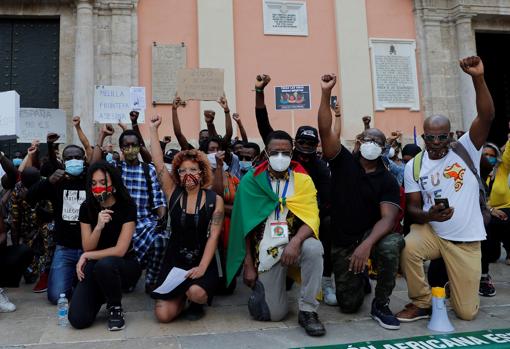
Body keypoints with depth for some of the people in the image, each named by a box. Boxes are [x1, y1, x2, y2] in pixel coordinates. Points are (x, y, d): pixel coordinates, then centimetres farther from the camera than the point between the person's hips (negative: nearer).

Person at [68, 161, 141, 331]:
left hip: (124, 264, -3)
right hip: (95, 267, 3)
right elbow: (87, 247, -7)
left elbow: (120, 250, -19)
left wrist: (87, 256, -11)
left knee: (104, 264, -40)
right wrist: (98, 226, -25)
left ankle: (115, 307, -11)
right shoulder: (87, 207, -3)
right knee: (78, 320, -16)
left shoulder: (127, 206, -15)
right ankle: (102, 295, 18)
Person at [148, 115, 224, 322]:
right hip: (175, 260, 2)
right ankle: (182, 296, 24)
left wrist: (202, 267, -20)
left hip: (203, 261, -2)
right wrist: (153, 129, -2)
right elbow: (158, 163, -4)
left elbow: (213, 236, -9)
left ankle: (197, 303, 7)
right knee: (163, 315, -11)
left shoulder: (214, 200, -3)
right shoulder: (174, 194, 2)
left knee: (196, 292, -32)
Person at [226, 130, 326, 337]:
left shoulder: (302, 179, -3)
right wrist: (248, 264, -3)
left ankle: (308, 311, -16)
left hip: (294, 245, 1)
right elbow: (245, 225, -2)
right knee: (275, 313, -8)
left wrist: (295, 242, -31)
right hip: (266, 251, -1)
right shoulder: (251, 180, -4)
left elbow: (311, 218, -11)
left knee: (314, 248, -34)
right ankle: (260, 285, 28)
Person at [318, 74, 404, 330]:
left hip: (371, 234, 0)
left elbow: (388, 217, -19)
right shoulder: (344, 161, -4)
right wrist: (326, 93, -28)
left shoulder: (388, 181, -5)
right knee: (349, 304, -2)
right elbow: (325, 130, -18)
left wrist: (367, 244, -36)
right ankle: (361, 278, 36)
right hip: (341, 241, 0)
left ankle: (381, 305, -11)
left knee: (390, 244, -36)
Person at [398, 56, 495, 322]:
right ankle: (422, 303, -9)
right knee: (408, 247, -36)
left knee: (467, 312, 1)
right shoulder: (414, 166, 0)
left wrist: (478, 78, -33)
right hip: (431, 232, 1)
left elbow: (487, 117, -20)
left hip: (466, 240, 0)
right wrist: (427, 216, -22)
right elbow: (412, 207, 2)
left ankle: (447, 277, 36)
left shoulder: (465, 150, -5)